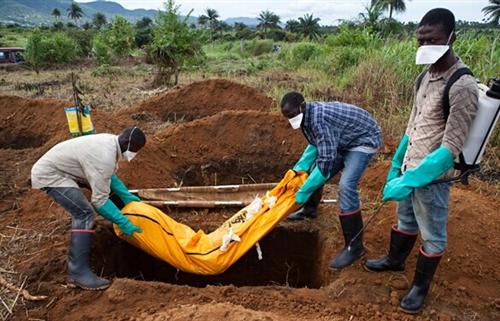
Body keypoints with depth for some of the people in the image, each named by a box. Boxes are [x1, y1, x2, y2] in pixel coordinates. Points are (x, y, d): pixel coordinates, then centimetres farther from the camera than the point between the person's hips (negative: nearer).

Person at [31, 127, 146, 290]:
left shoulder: (110, 141, -2)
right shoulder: (104, 157, -31)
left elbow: (110, 176, 13)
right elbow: (100, 200, -26)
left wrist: (126, 196, 9)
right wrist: (122, 222, -19)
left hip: (52, 166, 11)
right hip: (49, 175, -10)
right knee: (85, 214, -21)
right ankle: (78, 272, -17)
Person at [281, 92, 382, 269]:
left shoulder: (318, 118, -33)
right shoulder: (309, 115, -4)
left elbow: (326, 160, -35)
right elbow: (315, 145, 10)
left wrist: (303, 192, -29)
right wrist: (299, 168, -3)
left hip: (364, 140, -10)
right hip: (344, 141, 10)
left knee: (346, 186, -23)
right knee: (314, 168, 13)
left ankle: (354, 247, -12)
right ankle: (309, 209, 36)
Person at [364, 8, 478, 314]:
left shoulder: (462, 87, -20)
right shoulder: (426, 76, 5)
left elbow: (450, 148, -24)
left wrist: (411, 180, -27)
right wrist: (396, 165, 14)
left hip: (432, 176, -7)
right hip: (410, 168, 7)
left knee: (432, 235, 12)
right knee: (406, 221, 26)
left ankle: (420, 287, 32)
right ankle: (395, 260, 48)